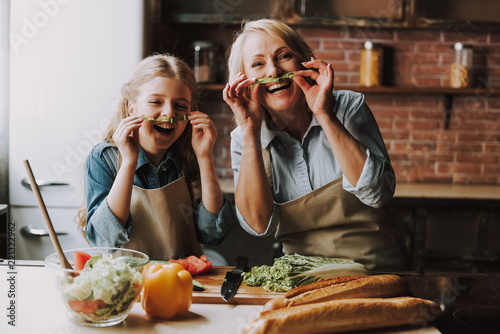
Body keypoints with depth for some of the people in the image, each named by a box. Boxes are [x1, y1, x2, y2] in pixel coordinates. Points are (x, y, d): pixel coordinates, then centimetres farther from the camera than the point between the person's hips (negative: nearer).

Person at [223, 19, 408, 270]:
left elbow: (378, 193, -17)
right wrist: (250, 130, -15)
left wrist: (325, 115, -20)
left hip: (375, 268, -1)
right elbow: (258, 224, -12)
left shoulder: (348, 107, -5)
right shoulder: (244, 140, 0)